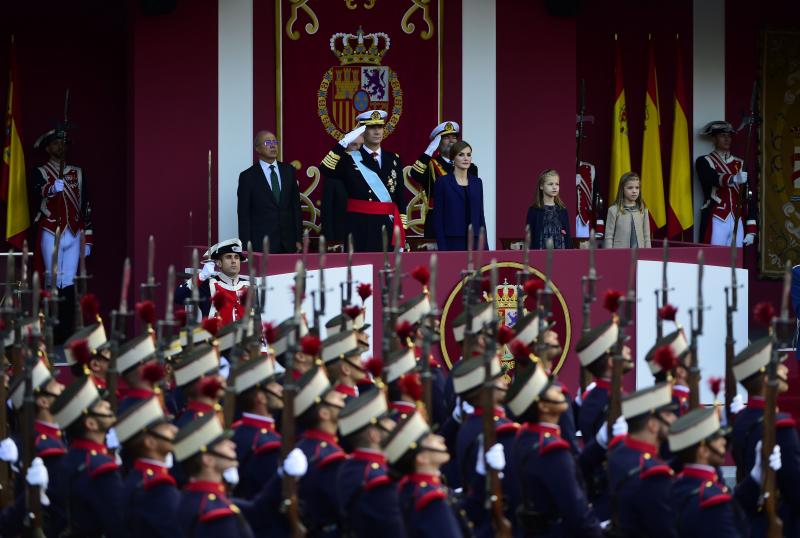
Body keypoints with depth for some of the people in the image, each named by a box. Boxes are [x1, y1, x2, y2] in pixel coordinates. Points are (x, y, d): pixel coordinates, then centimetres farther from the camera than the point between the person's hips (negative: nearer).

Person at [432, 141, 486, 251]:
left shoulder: (477, 182, 13)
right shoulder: (443, 182, -1)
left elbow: (480, 215, 14)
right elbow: (438, 218, -4)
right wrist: (442, 248, -11)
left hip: (474, 241, 4)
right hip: (453, 242, -4)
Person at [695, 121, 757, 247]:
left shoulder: (740, 164, 15)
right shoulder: (704, 162, 3)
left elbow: (749, 197, 12)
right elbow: (713, 179, -19)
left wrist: (751, 230, 4)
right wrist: (733, 179, -40)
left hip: (737, 222, 4)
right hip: (716, 222, -4)